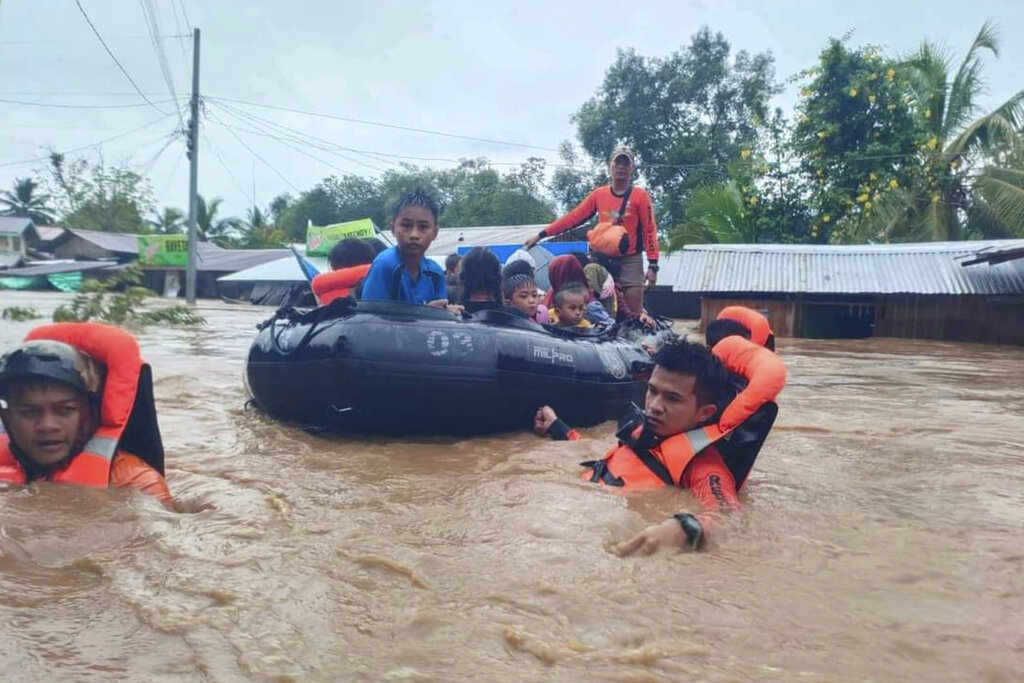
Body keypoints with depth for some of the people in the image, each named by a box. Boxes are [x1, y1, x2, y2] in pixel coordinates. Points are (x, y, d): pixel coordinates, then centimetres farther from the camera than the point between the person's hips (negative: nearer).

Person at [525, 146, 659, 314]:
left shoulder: (640, 195, -1)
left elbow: (649, 230, -4)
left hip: (630, 261, -3)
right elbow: (574, 218, 6)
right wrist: (540, 235, 2)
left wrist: (653, 265, -12)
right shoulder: (598, 194, 7)